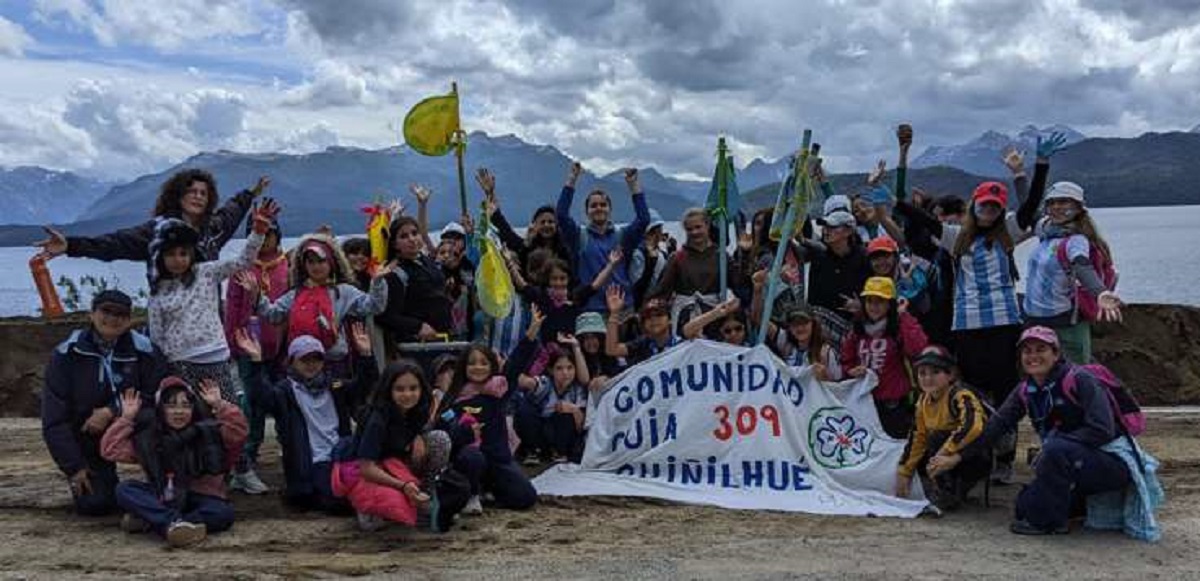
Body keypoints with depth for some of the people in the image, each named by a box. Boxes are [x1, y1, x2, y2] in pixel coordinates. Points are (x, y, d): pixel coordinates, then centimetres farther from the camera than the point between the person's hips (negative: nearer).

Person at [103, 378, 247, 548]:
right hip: (162, 501, 2)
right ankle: (173, 522, -43)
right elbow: (110, 450, 3)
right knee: (124, 490, -22)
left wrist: (220, 406, -25)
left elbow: (238, 432, -16)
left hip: (202, 499, -2)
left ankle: (149, 520, -32)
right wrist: (126, 419, -6)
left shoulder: (208, 432, -1)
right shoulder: (147, 437, 6)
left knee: (223, 512, -34)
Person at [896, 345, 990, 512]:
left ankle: (947, 494, -13)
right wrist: (904, 472, 4)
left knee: (937, 439, -30)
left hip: (980, 459, -9)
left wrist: (943, 454, -40)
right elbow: (917, 437, 7)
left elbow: (972, 427, -41)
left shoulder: (961, 396, -22)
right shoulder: (924, 401, 3)